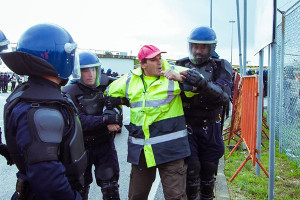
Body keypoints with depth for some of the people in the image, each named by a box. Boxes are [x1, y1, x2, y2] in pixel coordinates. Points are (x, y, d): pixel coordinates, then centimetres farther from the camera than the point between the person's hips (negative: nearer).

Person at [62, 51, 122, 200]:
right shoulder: (69, 93, -11)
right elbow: (78, 121, -22)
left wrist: (113, 114, -26)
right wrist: (105, 120, -32)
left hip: (105, 144, 2)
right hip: (81, 147, -2)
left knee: (110, 187, 7)